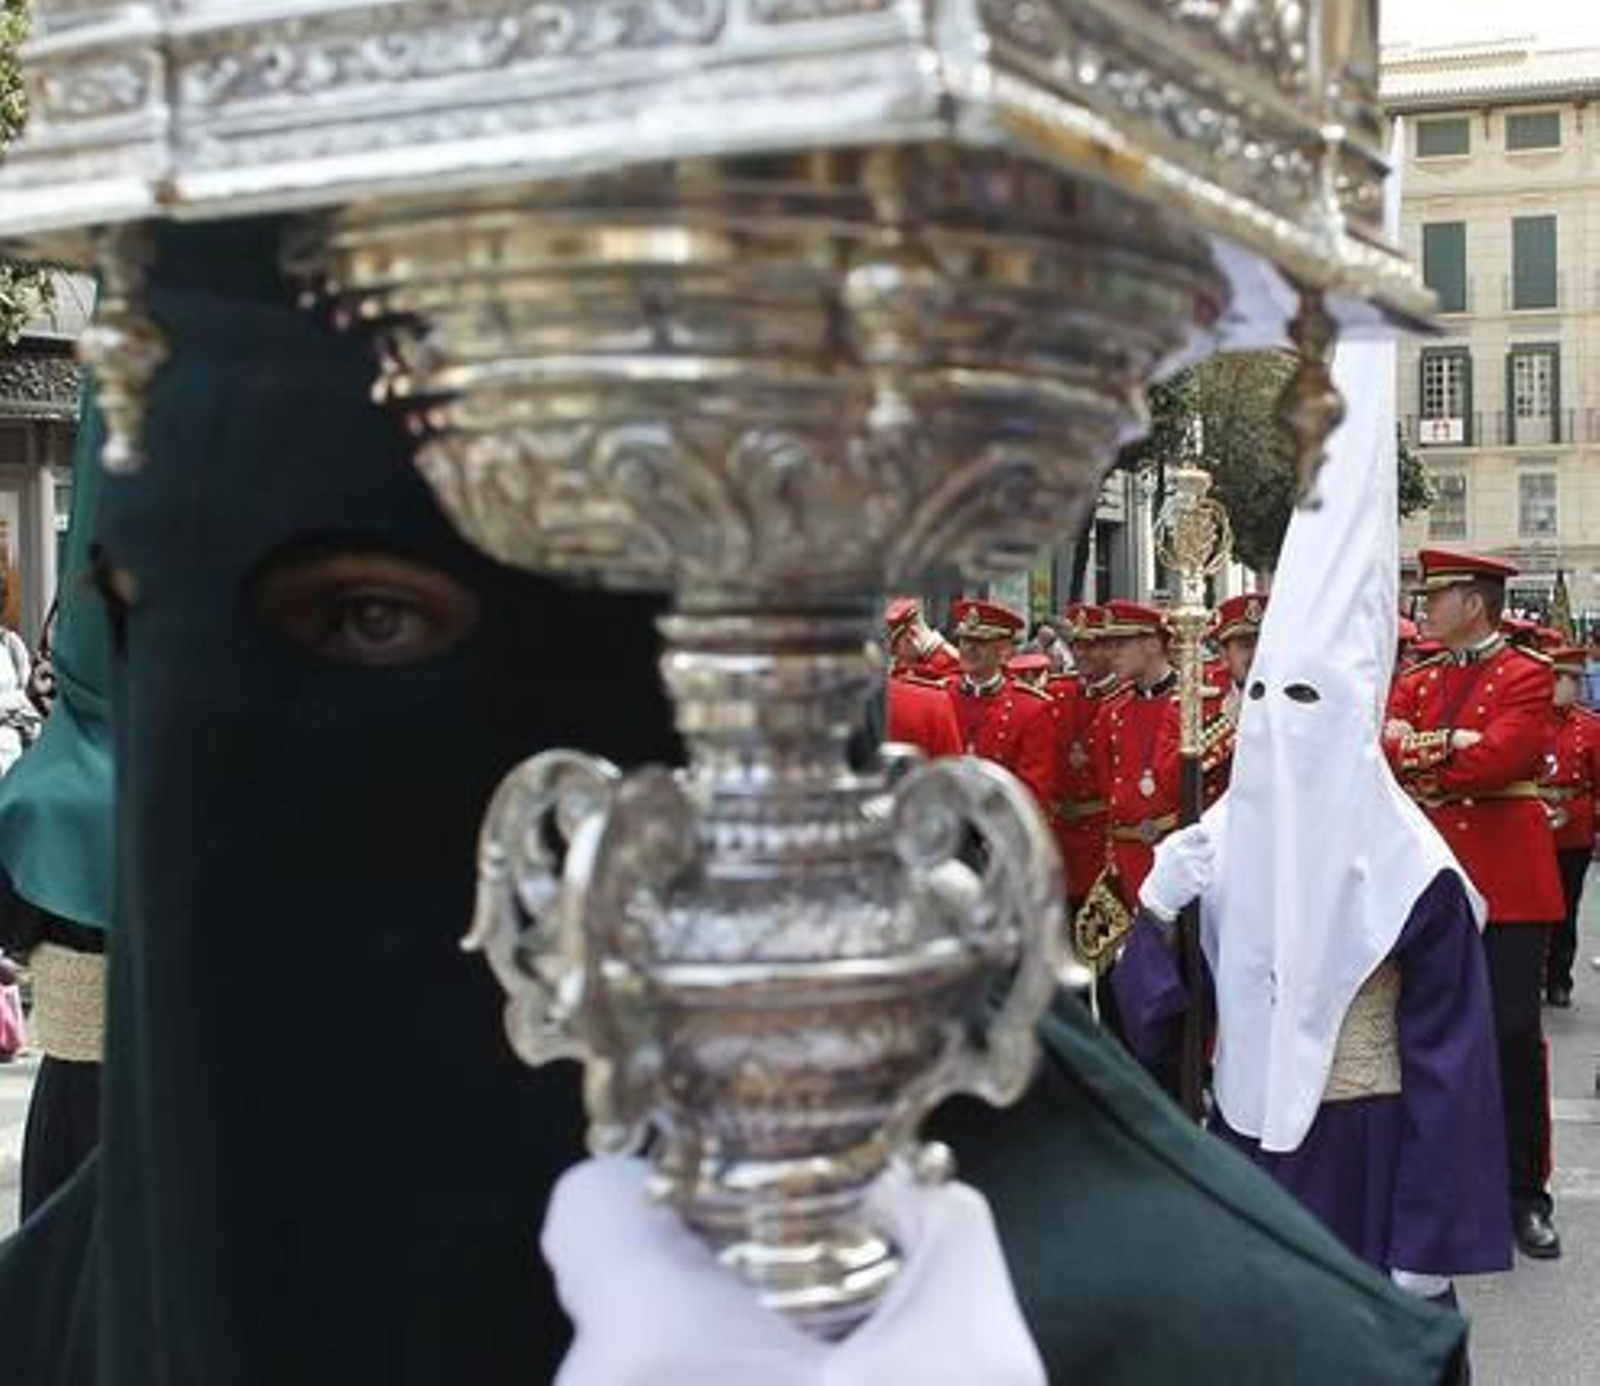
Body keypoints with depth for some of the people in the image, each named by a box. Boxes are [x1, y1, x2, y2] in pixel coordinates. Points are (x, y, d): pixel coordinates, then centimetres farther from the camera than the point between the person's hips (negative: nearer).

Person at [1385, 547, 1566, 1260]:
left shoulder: (1526, 675, -3)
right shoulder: (1418, 681, 15)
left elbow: (1502, 755, -18)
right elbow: (1384, 745, -1)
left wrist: (1419, 762, -8)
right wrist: (1449, 745, -18)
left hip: (1506, 877, -5)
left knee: (1513, 1034, -1)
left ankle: (1525, 1194, 9)